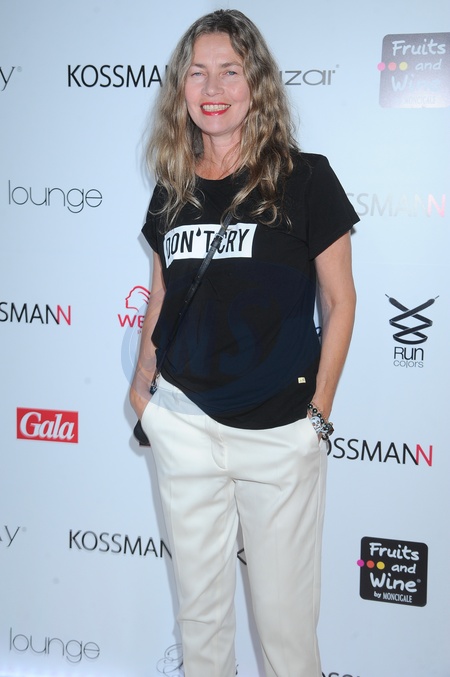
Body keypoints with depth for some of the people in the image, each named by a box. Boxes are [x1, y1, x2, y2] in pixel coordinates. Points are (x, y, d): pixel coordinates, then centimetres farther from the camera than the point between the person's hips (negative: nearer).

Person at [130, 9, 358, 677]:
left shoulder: (304, 178, -7)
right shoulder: (172, 191, 6)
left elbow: (339, 299, -4)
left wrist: (319, 410, -6)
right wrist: (142, 381, 8)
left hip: (280, 428, -3)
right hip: (185, 420, 4)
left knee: (284, 604, 10)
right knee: (198, 595, 17)